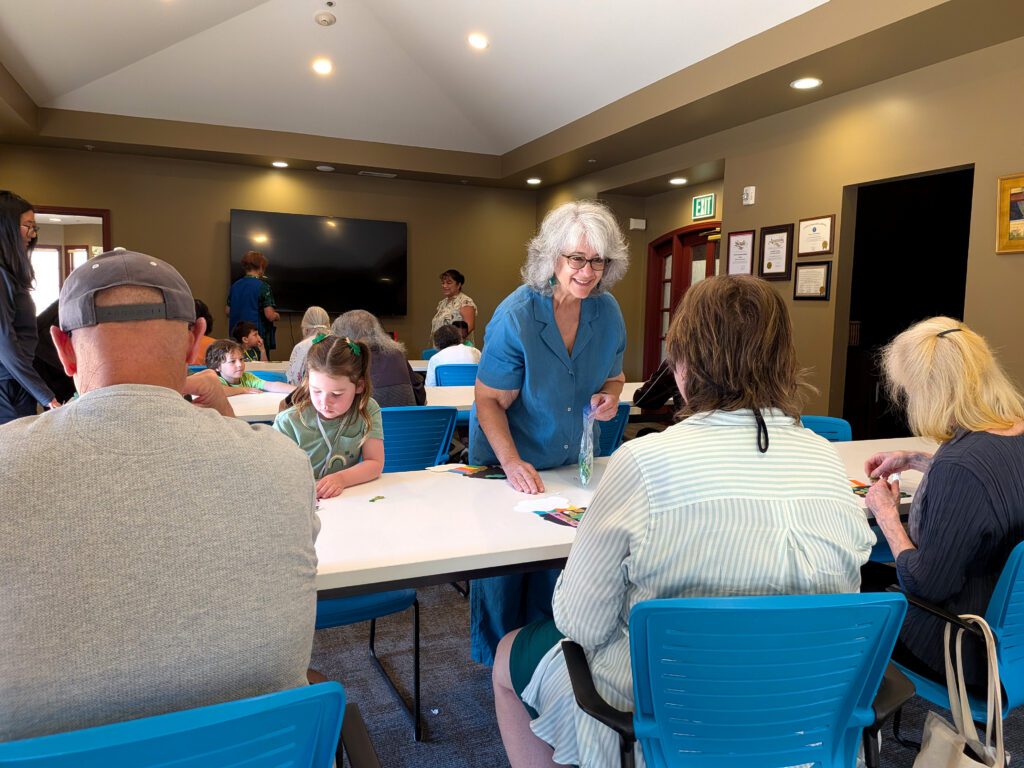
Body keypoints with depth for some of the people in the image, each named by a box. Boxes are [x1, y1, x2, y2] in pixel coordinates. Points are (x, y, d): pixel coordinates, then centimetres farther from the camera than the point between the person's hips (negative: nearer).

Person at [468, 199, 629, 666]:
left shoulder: (607, 312, -8)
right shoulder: (515, 316, -23)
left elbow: (613, 374, 8)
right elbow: (489, 401, -19)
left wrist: (609, 395, -16)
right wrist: (513, 463, -30)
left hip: (567, 463, 4)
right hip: (505, 462, -4)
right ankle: (498, 661, 31)